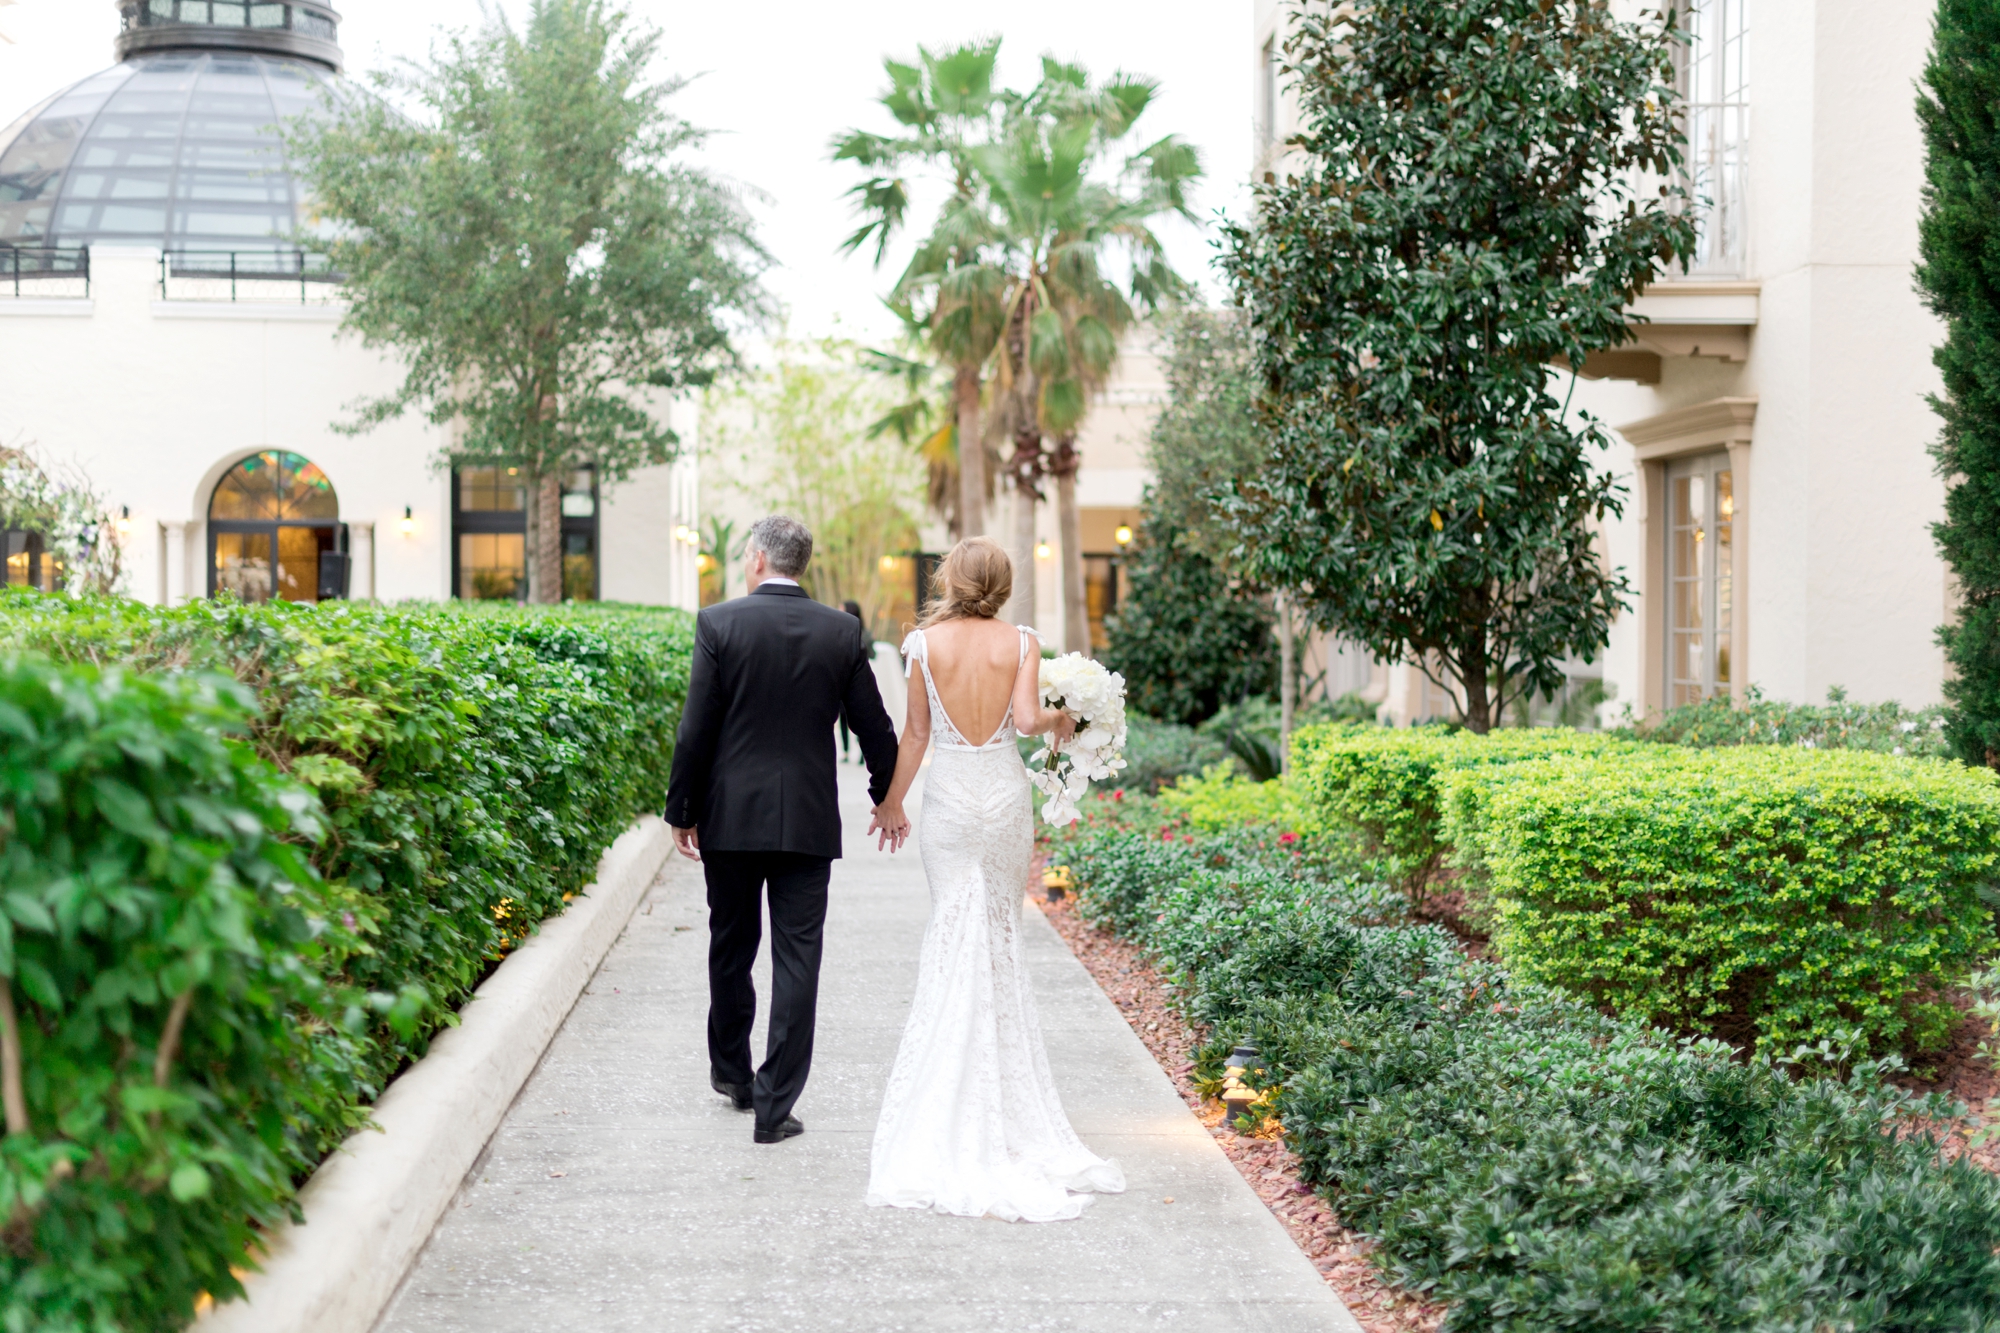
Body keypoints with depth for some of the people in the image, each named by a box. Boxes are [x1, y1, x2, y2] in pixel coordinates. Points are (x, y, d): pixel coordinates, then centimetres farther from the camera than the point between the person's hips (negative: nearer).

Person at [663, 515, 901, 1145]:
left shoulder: (718, 623, -7)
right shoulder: (843, 632, -1)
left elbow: (696, 731, -8)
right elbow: (875, 730, 4)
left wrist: (682, 810, 2)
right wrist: (887, 797, 20)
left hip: (731, 816, 0)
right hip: (809, 821, 0)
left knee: (731, 949, 17)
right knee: (796, 960, 2)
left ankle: (731, 1072, 35)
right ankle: (774, 1105, 0)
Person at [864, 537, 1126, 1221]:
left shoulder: (924, 643, -3)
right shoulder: (1022, 642, -4)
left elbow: (916, 733, 0)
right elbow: (1026, 718, -16)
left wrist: (891, 802, 12)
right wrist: (1060, 718, 6)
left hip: (949, 798, 0)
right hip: (1005, 795, 0)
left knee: (957, 939, 5)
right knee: (1001, 939, 11)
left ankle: (948, 1104, 4)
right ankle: (1003, 1101, 15)